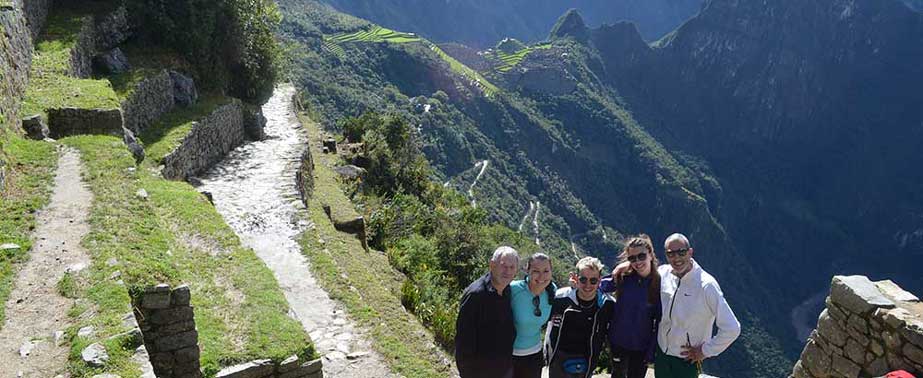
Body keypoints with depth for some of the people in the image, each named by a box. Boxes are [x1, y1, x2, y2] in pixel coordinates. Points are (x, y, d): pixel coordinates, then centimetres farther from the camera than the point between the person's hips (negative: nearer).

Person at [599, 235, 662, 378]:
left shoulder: (660, 284, -14)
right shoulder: (623, 278, -12)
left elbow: (660, 322, -10)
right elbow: (598, 286, -1)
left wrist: (652, 351, -10)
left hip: (642, 346, -1)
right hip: (618, 342, 1)